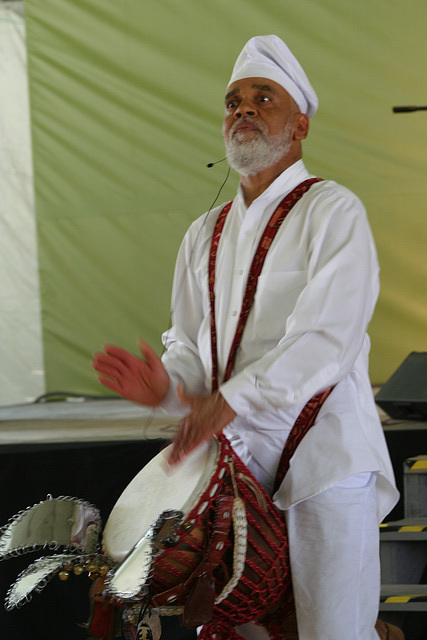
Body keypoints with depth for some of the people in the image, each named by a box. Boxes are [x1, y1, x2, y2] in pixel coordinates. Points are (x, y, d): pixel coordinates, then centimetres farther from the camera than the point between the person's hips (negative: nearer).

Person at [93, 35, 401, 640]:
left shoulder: (333, 213, -5)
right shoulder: (204, 235, 17)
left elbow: (328, 337, -17)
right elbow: (190, 346, 19)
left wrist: (228, 401, -21)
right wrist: (166, 385, -5)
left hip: (324, 459, -6)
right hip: (239, 462, 6)